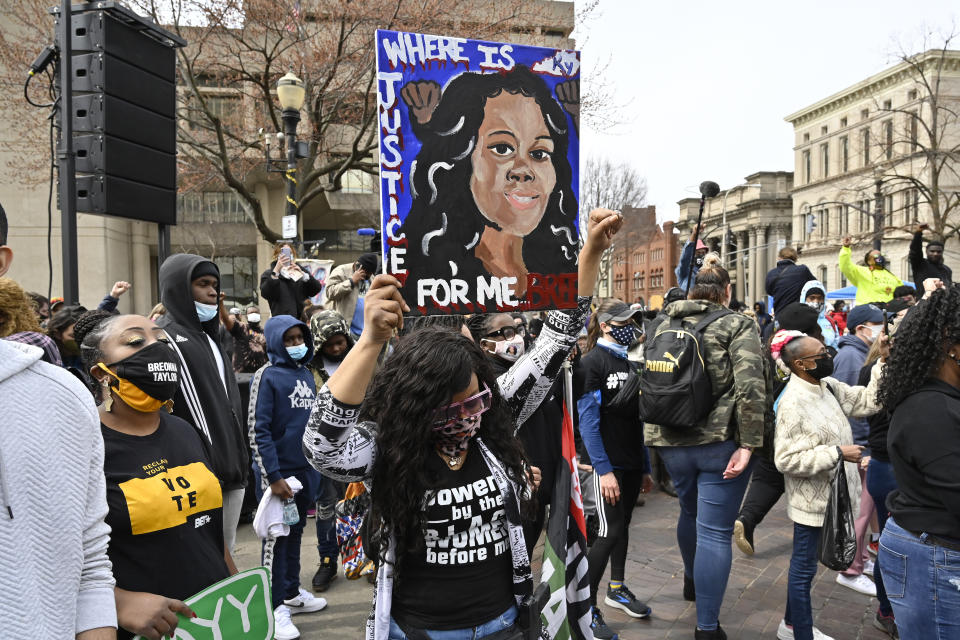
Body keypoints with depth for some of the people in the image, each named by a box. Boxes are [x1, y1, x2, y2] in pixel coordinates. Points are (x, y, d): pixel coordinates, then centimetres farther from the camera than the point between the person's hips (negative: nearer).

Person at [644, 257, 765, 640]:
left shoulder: (663, 326, 9)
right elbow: (750, 386, -18)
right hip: (720, 442, -5)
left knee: (690, 512, 28)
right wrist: (748, 444, -15)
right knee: (715, 532, 1)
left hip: (671, 442, 5)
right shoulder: (737, 325, -6)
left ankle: (691, 579, 51)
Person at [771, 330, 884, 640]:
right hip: (812, 500, -9)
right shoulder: (793, 404, -24)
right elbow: (788, 460, -25)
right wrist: (837, 453, -24)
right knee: (804, 567, 6)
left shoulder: (829, 386, 1)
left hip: (830, 494, 9)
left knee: (803, 564, 23)